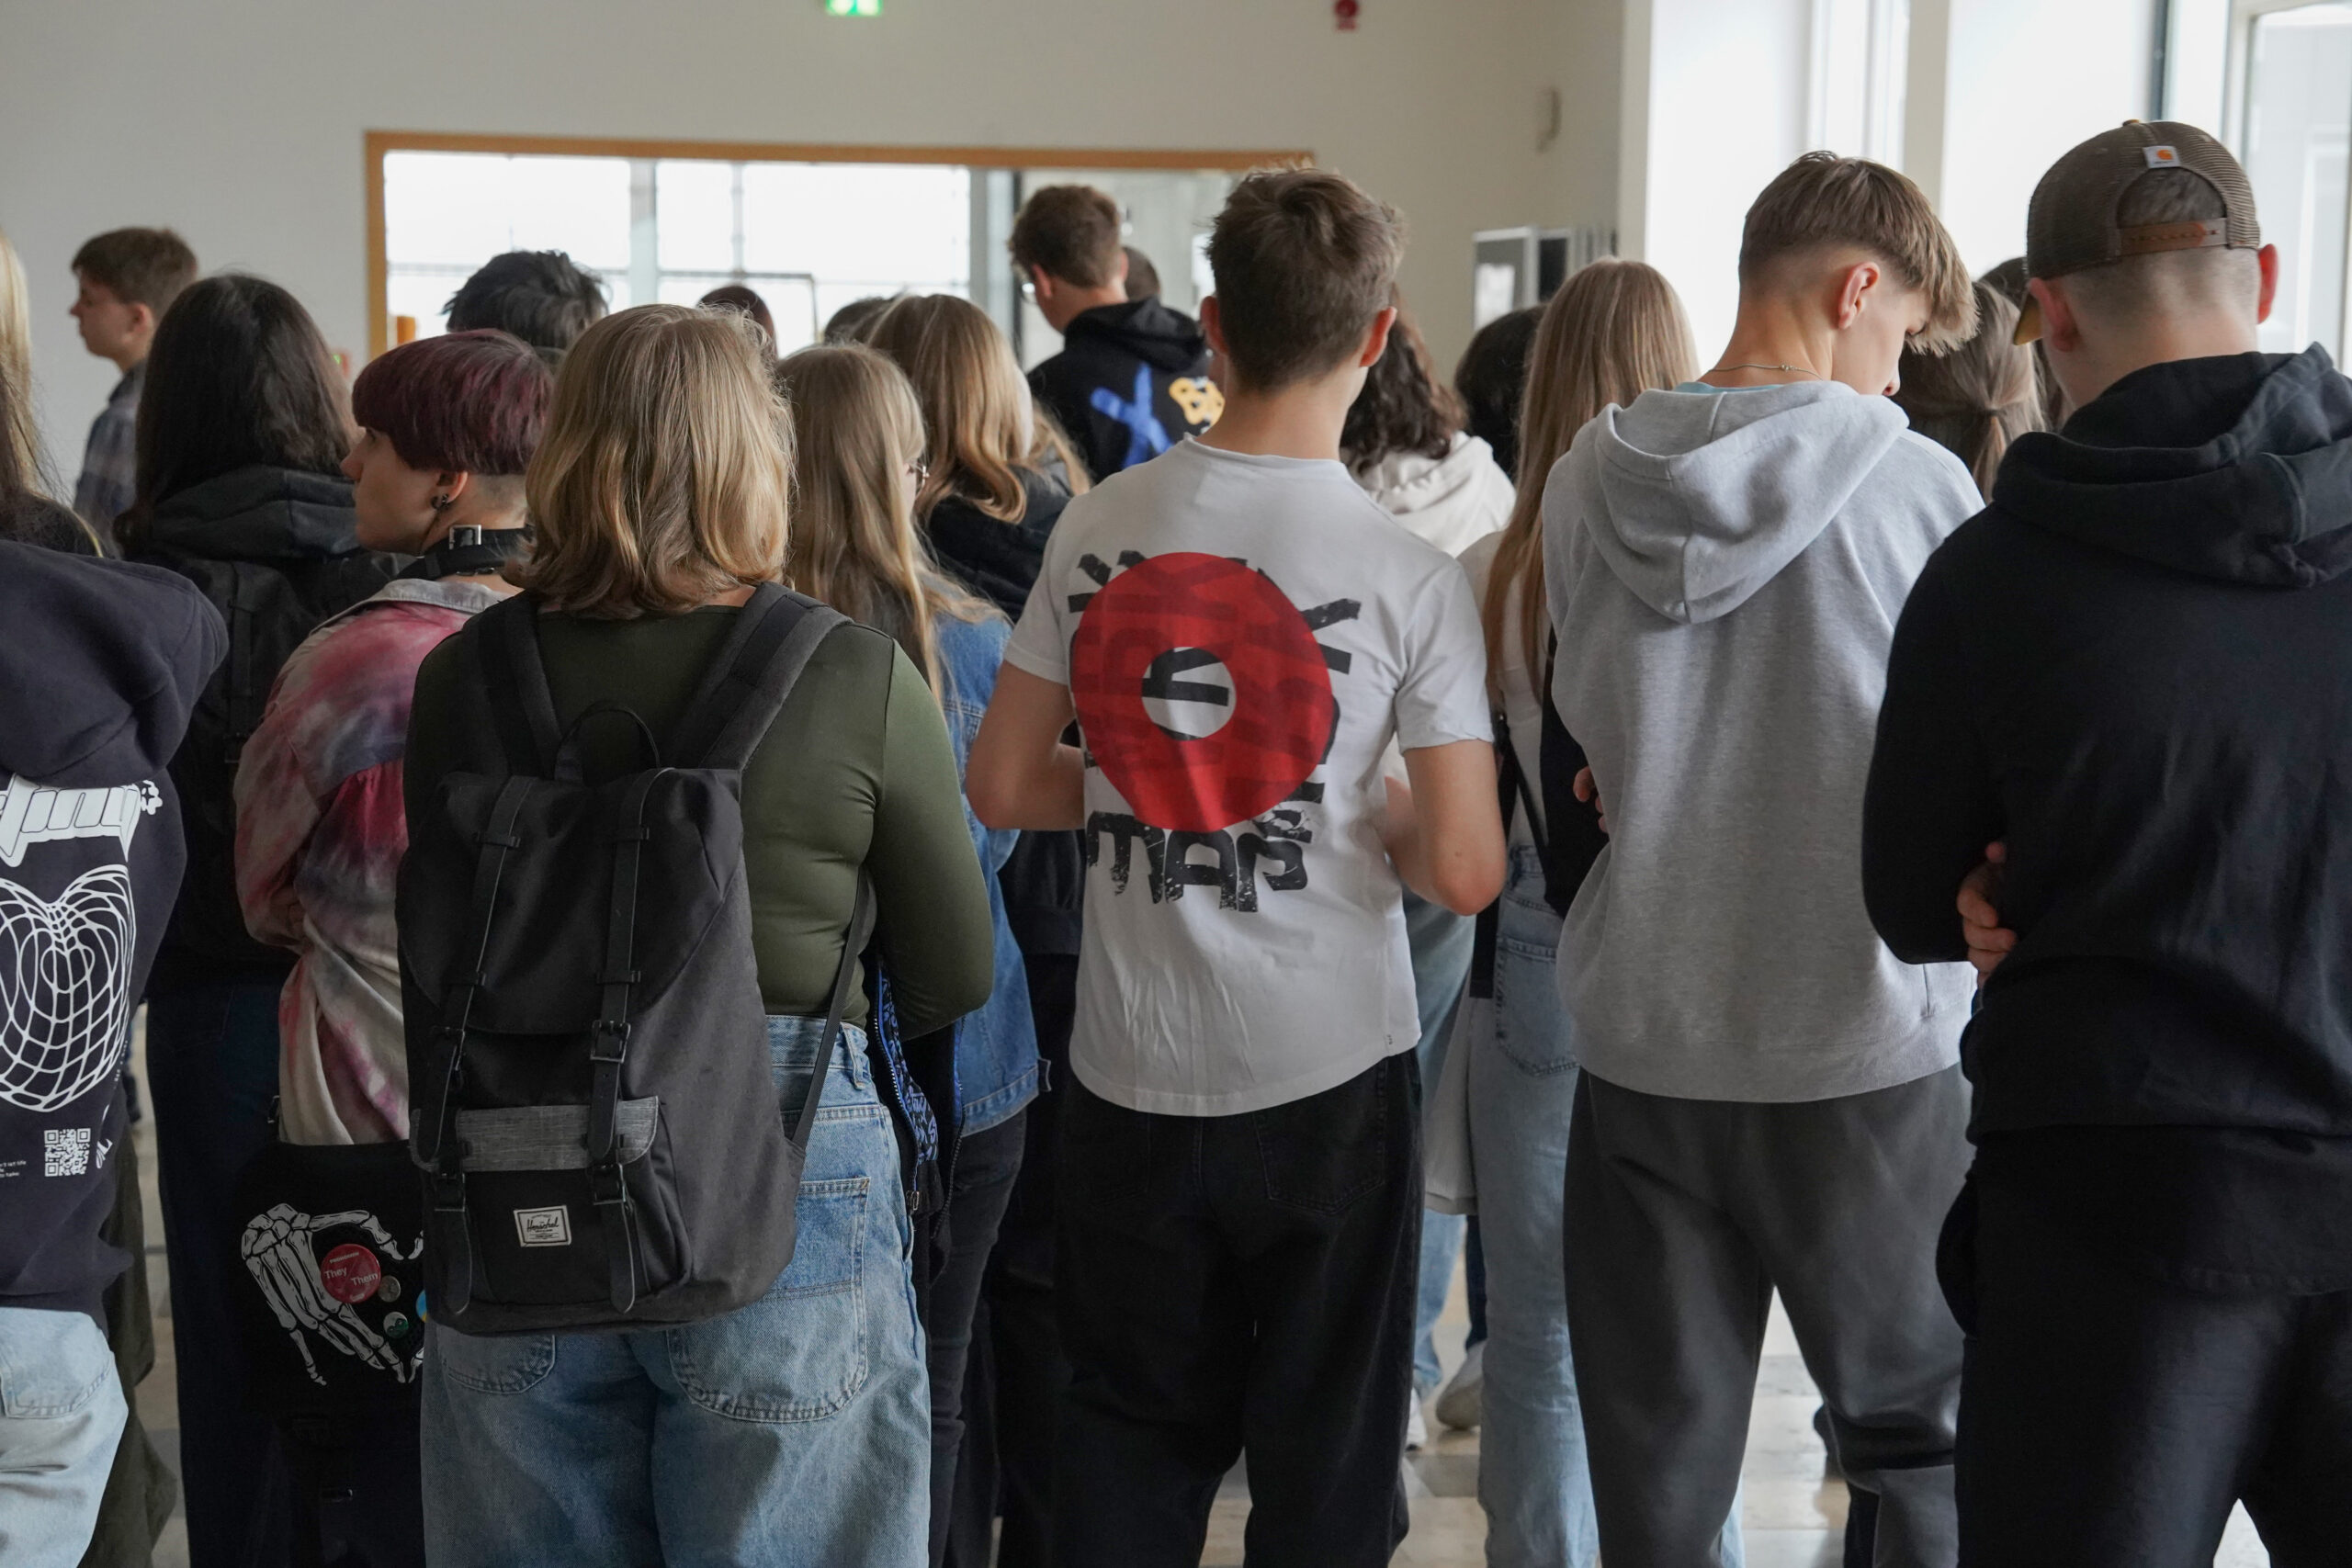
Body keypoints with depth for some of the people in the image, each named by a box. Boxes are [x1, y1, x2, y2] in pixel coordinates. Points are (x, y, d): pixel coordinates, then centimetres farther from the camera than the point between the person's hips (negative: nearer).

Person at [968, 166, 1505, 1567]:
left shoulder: (1098, 529, -2)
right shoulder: (1409, 576, -12)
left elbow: (1003, 788, 4)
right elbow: (1465, 871, -14)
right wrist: (1374, 815, 6)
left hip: (1131, 1070, 3)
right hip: (1331, 1079, -3)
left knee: (1133, 1439, 17)